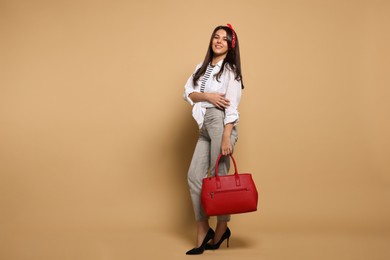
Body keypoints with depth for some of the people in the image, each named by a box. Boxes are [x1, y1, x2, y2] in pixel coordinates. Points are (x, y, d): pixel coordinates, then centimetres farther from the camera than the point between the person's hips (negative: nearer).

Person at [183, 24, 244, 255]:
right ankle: (203, 232, 8)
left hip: (221, 123, -7)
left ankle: (221, 229, 15)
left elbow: (231, 107, -12)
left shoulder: (231, 71, -3)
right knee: (194, 176, 1)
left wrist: (226, 138, -19)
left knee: (219, 177, -2)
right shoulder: (202, 67, 17)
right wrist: (207, 96, -11)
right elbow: (188, 93, 8)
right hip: (205, 126, 7)